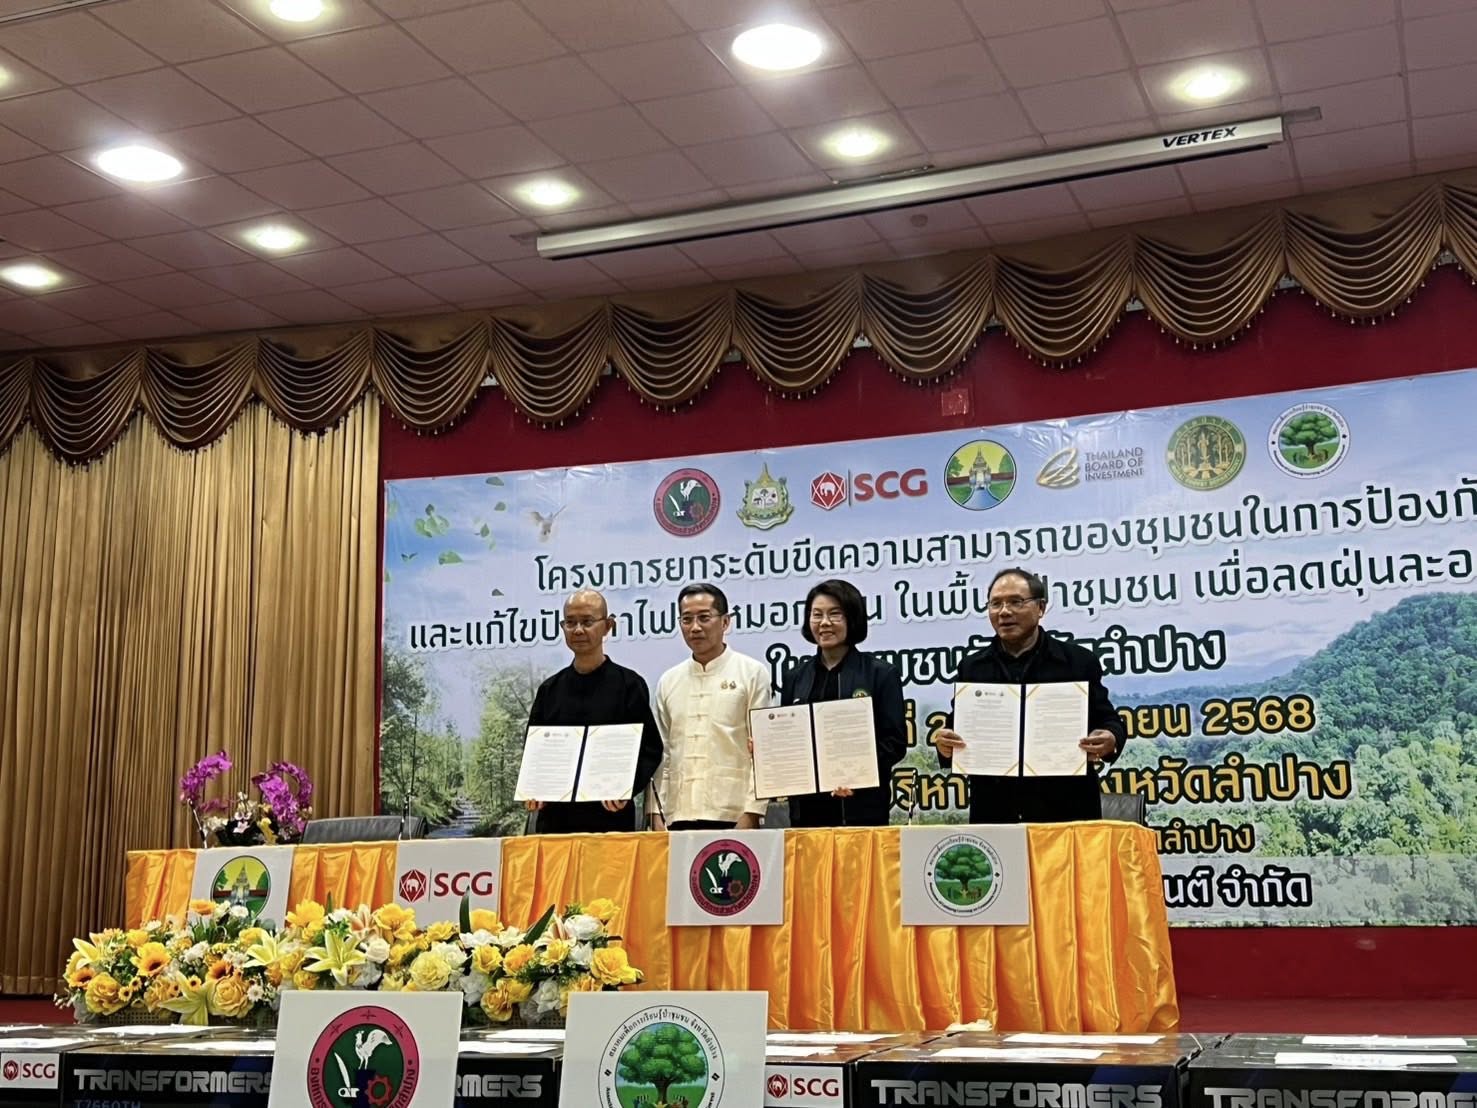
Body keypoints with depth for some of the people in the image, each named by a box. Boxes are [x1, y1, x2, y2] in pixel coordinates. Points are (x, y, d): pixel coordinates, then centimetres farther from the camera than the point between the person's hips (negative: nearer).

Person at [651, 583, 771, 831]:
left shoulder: (752, 673, 2)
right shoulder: (668, 682, 13)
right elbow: (661, 755, 14)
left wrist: (751, 813, -9)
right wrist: (657, 814, 6)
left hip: (732, 817, -3)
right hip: (678, 817, 3)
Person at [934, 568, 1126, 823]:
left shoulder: (1079, 662, 5)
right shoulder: (972, 668, 12)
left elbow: (1108, 722, 5)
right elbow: (957, 733, 13)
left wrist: (1110, 741, -17)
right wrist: (945, 746, -10)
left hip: (1066, 810, -2)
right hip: (994, 813, 2)